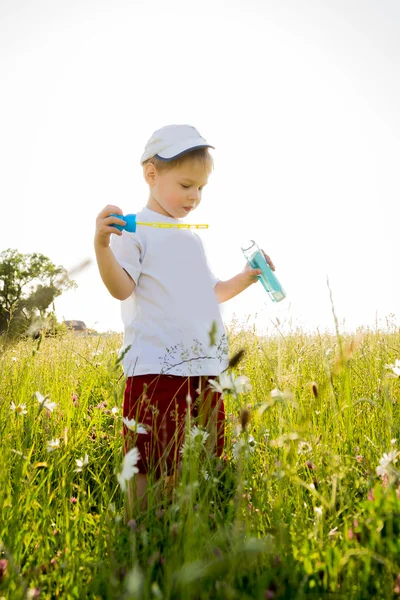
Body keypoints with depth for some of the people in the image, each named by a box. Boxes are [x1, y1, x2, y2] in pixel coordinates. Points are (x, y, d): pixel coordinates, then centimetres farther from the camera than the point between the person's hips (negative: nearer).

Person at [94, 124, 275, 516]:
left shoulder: (193, 238, 22)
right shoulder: (135, 229, -2)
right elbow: (122, 289, -14)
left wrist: (245, 278, 18)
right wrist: (102, 245, -28)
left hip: (206, 371, 8)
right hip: (156, 370, -8)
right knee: (148, 469, -3)